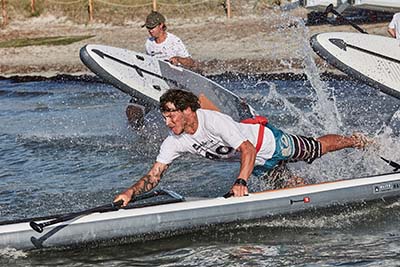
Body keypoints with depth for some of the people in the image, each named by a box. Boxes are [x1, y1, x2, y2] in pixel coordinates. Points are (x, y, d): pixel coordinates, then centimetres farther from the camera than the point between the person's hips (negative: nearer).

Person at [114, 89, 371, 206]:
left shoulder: (214, 121, -41)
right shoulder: (175, 142, -21)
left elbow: (248, 150, -45)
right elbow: (153, 176, -20)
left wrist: (241, 182, -59)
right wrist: (131, 192, -38)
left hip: (268, 142, -5)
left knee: (317, 148, 17)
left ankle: (355, 140, 42)